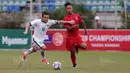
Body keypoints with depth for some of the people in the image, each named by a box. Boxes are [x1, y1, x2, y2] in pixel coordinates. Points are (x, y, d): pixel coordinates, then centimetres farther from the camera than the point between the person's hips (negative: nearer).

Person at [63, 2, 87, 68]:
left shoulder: (77, 16, 2)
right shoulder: (66, 18, -10)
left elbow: (82, 22, 18)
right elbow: (68, 28, -19)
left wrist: (85, 30, 22)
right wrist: (73, 27, -37)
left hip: (77, 36, 3)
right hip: (70, 37, -3)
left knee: (84, 46, -21)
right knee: (72, 52, -1)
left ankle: (77, 47, 14)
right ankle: (74, 64, 23)